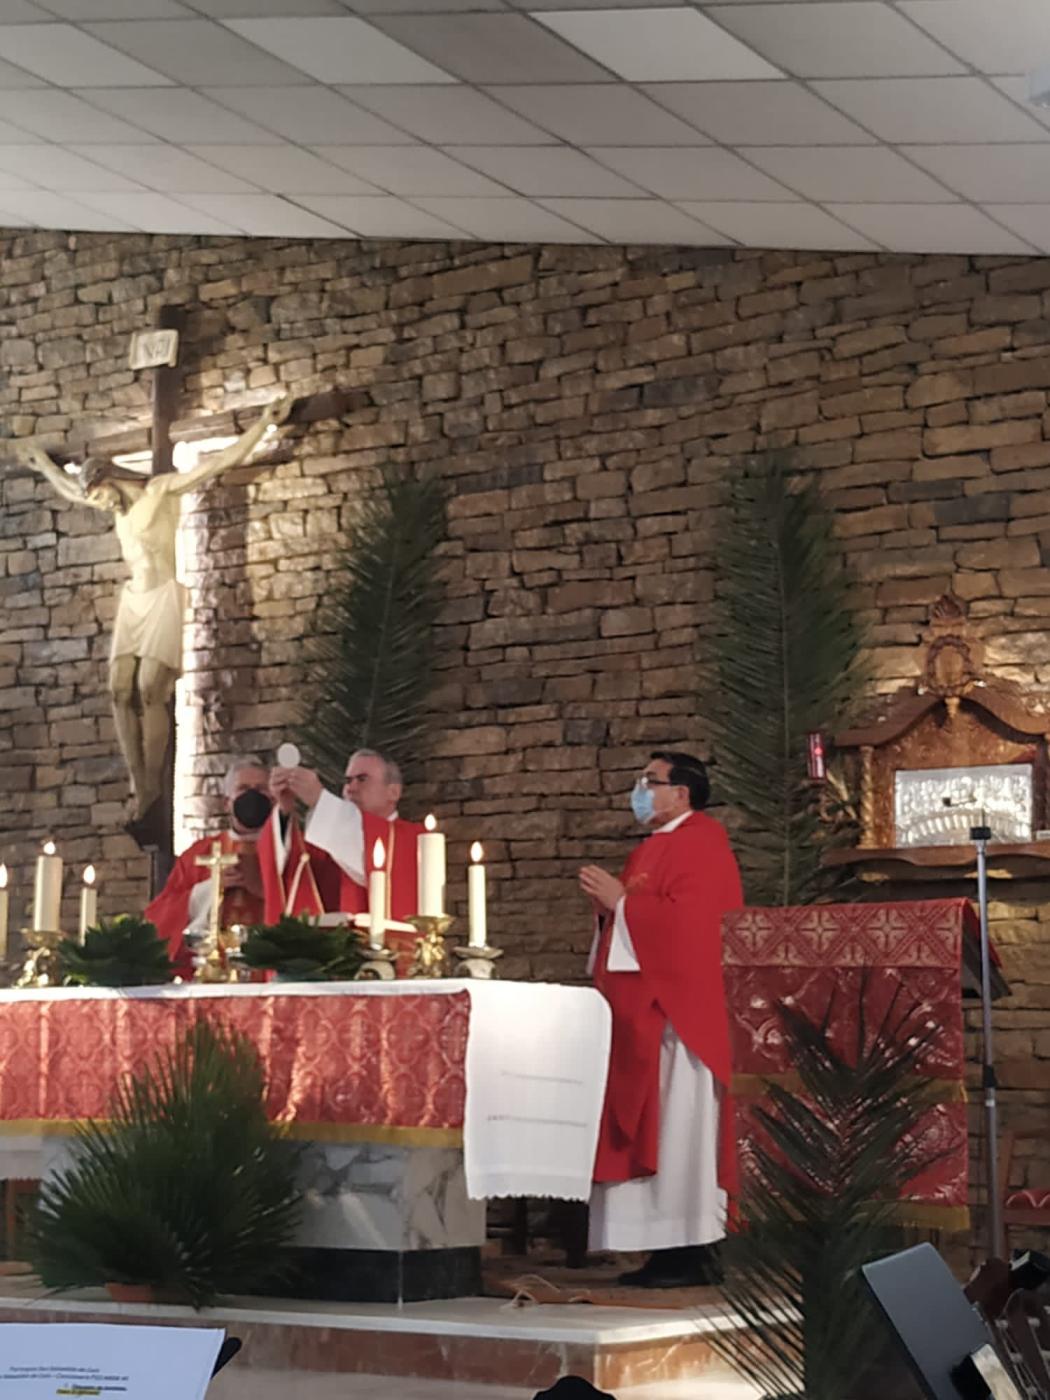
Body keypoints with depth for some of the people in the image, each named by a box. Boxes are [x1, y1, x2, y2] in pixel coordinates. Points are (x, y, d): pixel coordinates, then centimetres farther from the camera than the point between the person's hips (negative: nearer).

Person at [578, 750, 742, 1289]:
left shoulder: (700, 844, -9)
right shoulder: (651, 849, 21)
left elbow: (688, 923, -22)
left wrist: (621, 900, -14)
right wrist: (609, 903, 6)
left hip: (678, 1010, -10)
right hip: (641, 1013, 10)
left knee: (679, 1129, -9)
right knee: (649, 1132, 6)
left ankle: (695, 1251, -6)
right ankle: (667, 1248, 7)